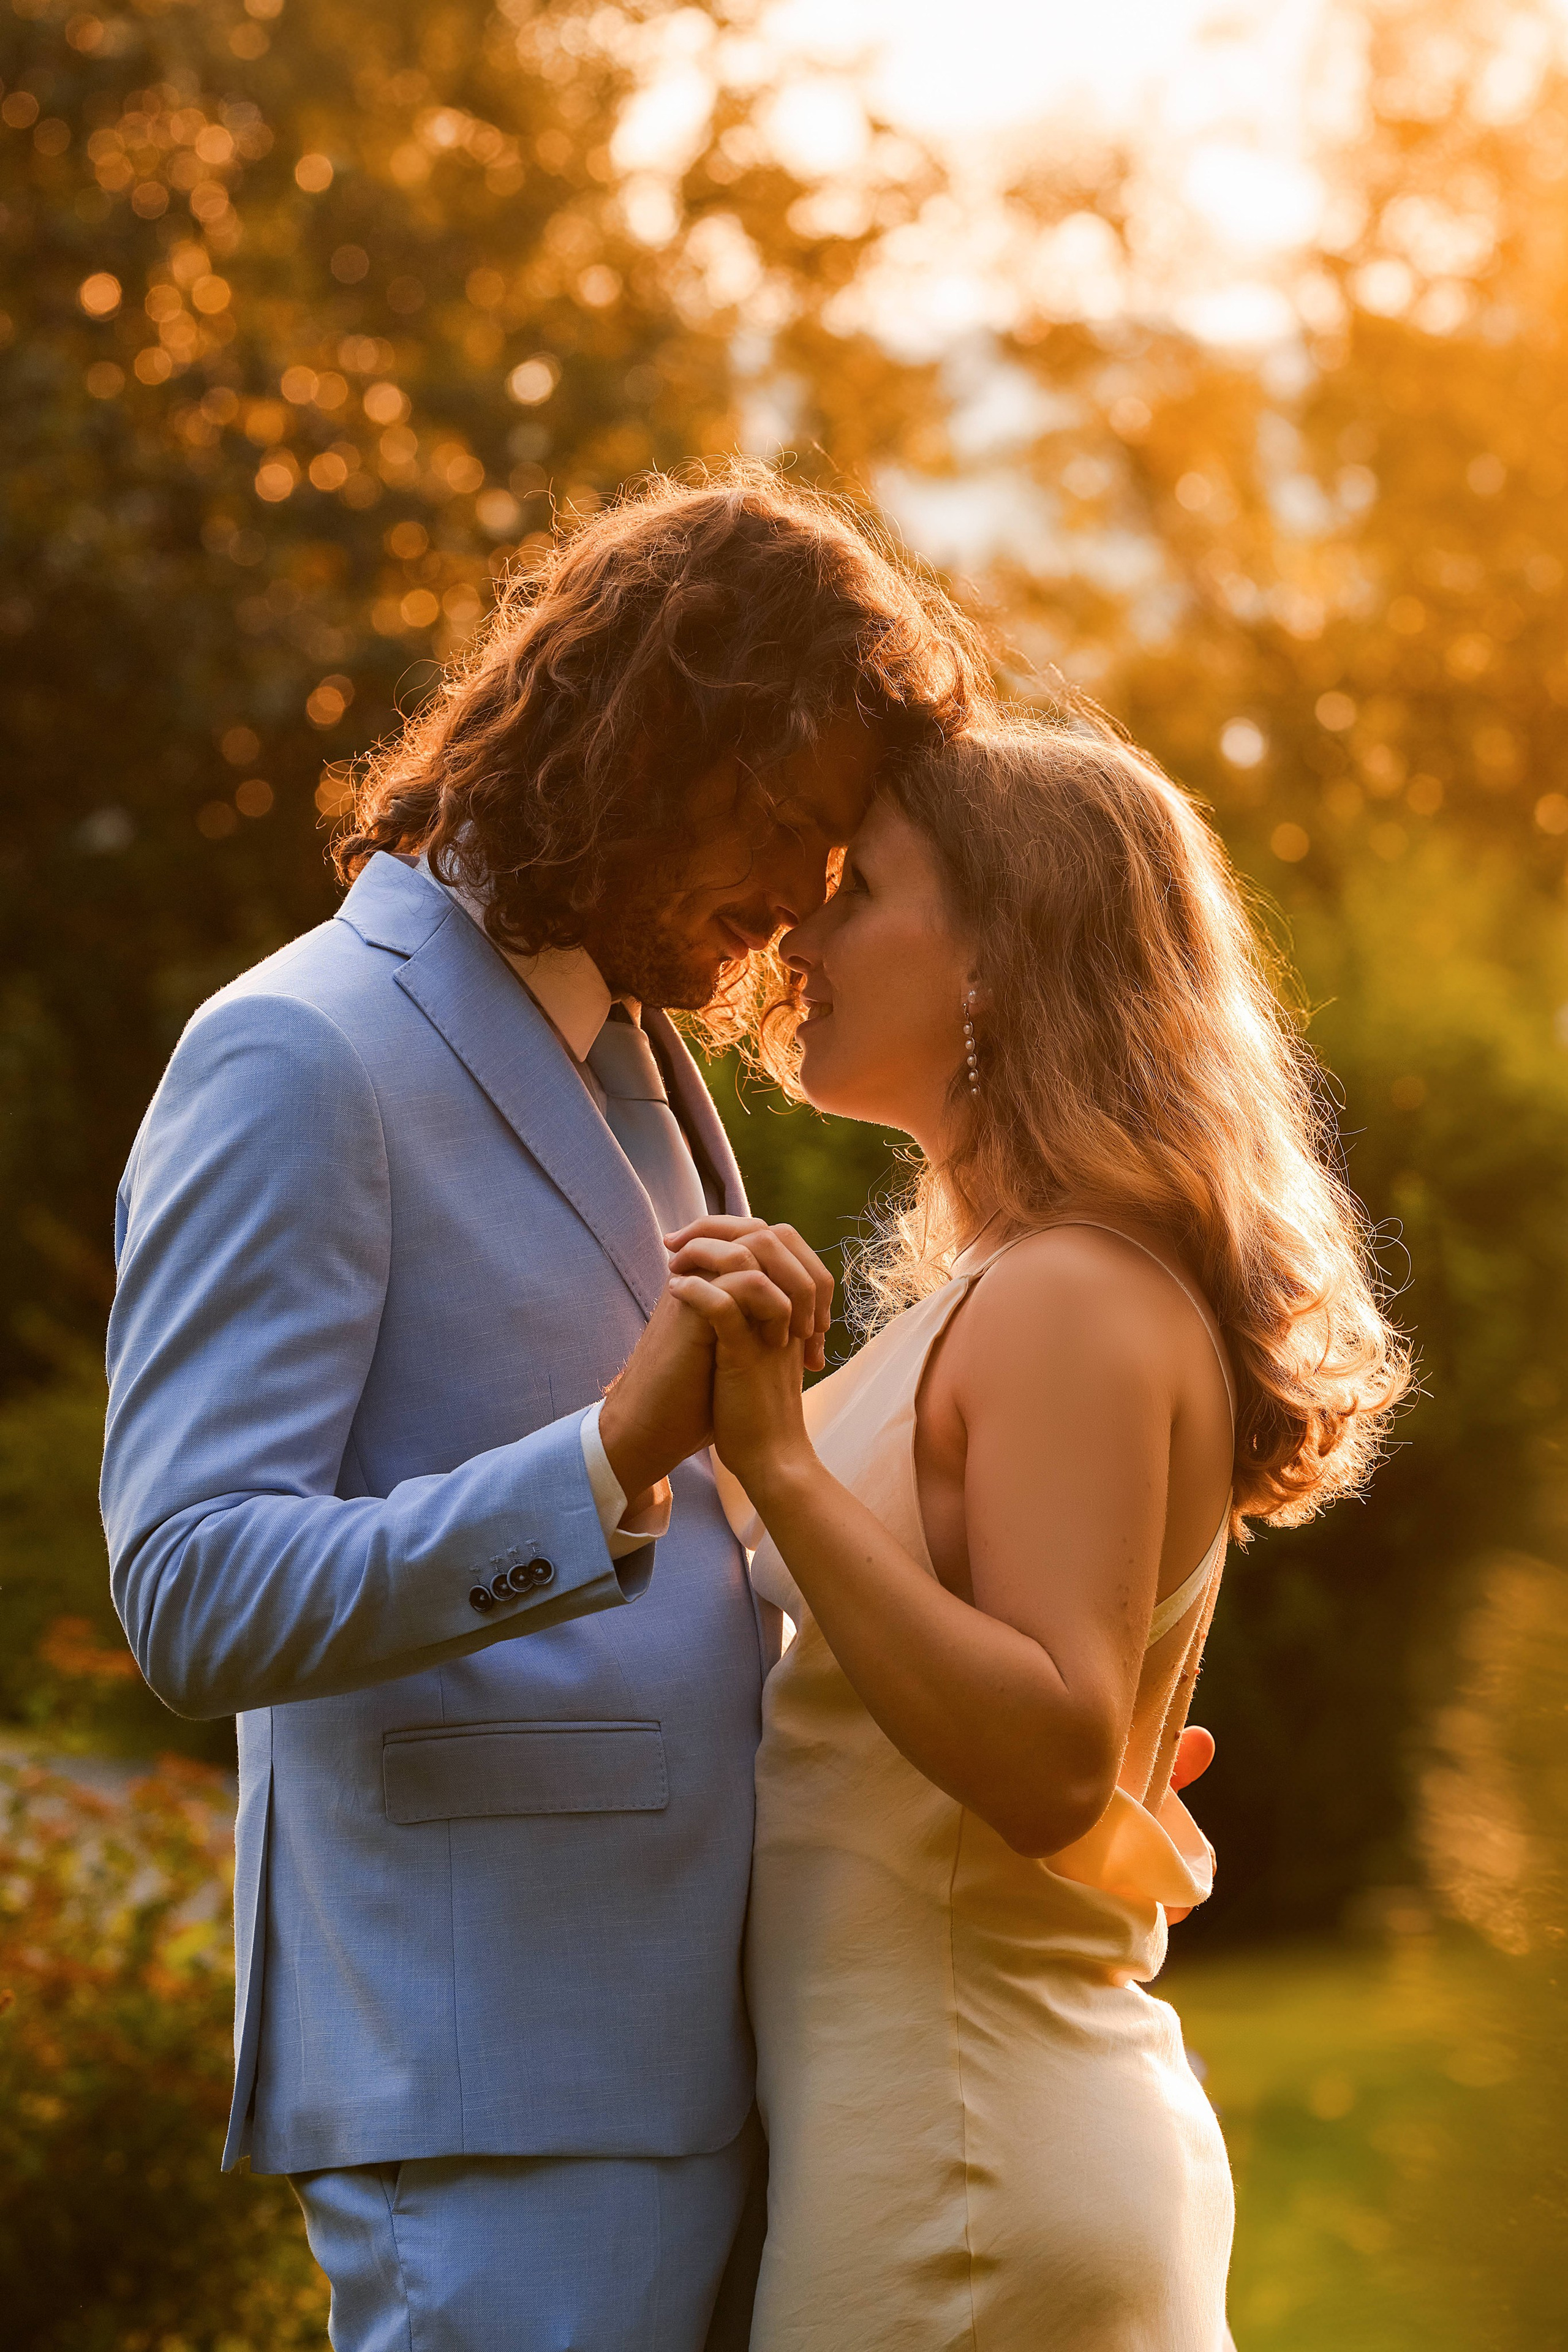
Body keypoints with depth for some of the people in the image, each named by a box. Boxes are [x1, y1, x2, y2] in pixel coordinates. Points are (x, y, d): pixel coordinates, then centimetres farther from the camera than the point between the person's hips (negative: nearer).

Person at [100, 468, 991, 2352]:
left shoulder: (629, 1067, 19)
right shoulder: (301, 1062, -10)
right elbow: (197, 1598, -20)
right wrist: (614, 1461, -31)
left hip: (699, 2049, 9)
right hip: (495, 2087, -9)